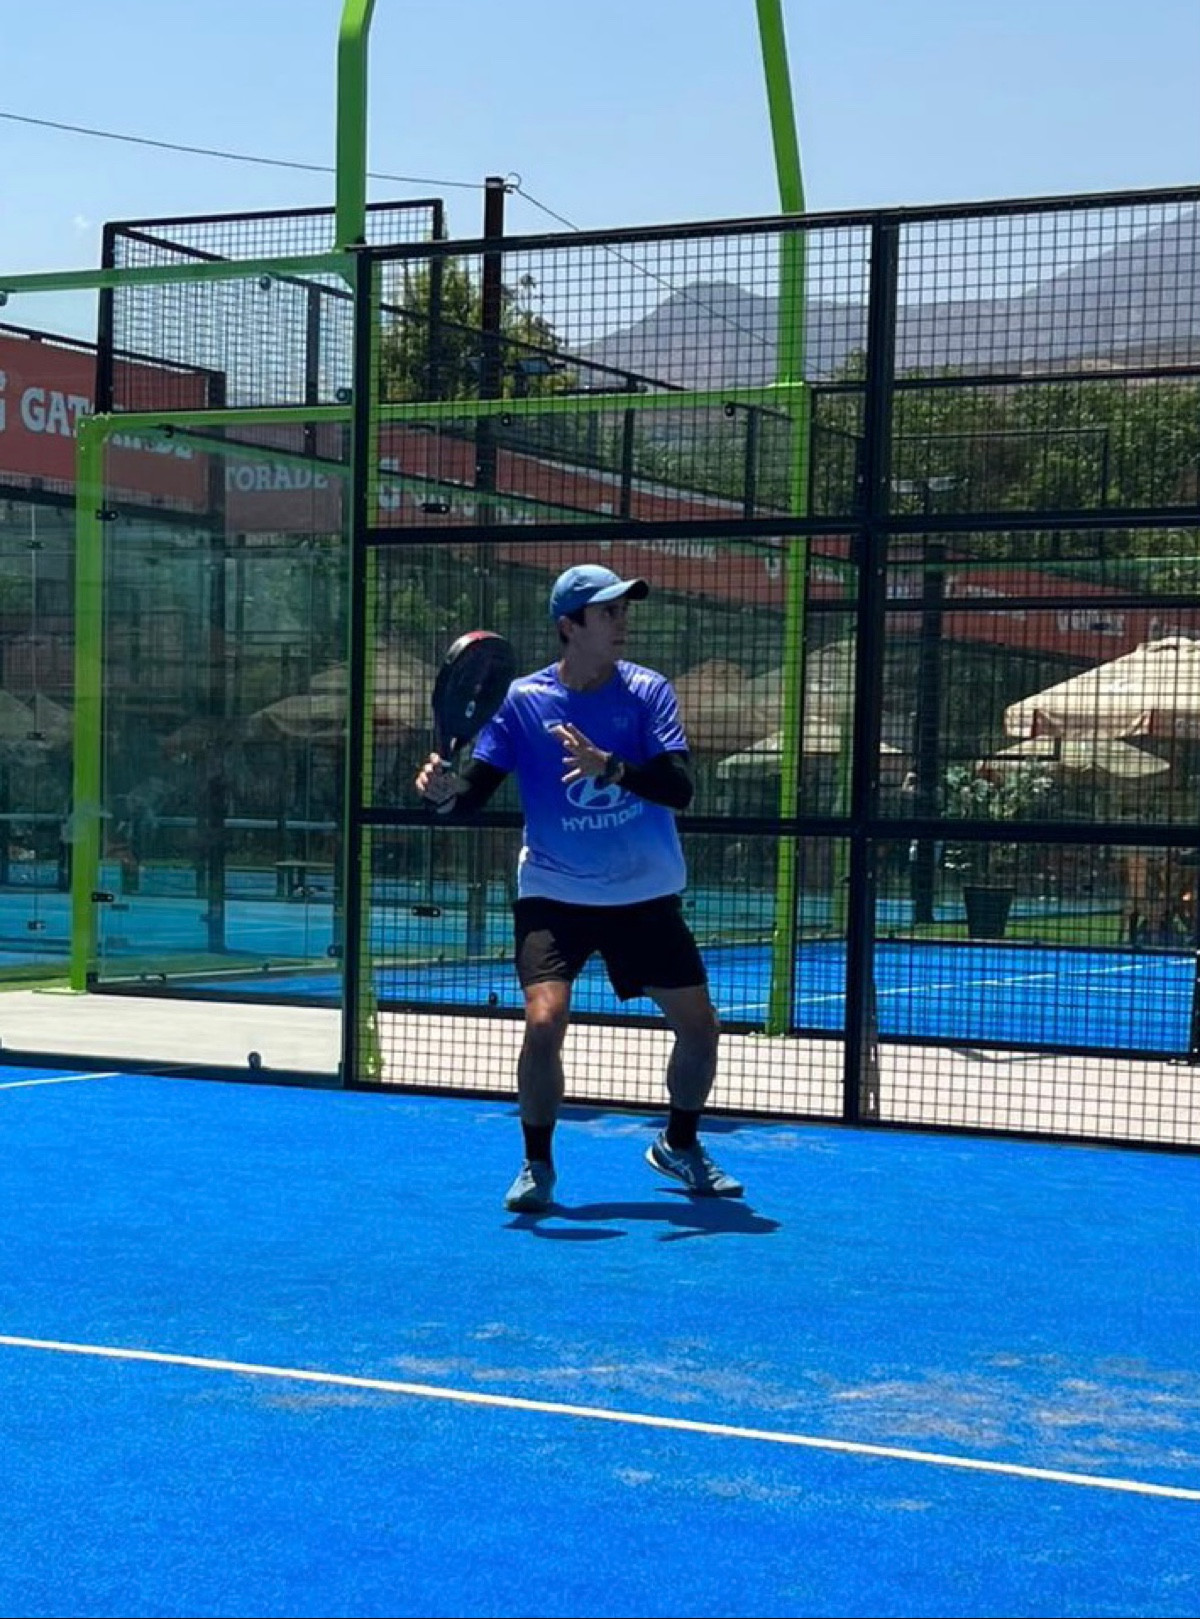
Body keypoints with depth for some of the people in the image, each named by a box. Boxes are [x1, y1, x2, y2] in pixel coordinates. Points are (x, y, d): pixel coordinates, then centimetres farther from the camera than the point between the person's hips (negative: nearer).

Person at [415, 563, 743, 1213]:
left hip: (646, 896, 2)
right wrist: (445, 790, -30)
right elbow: (477, 791, -7)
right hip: (554, 895, -2)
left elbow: (679, 788, -18)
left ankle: (679, 1145, 30)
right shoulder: (522, 700, -6)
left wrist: (611, 768, -35)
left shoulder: (648, 691, -6)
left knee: (699, 1027, 2)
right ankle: (536, 1165, 3)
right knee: (544, 1021, -19)